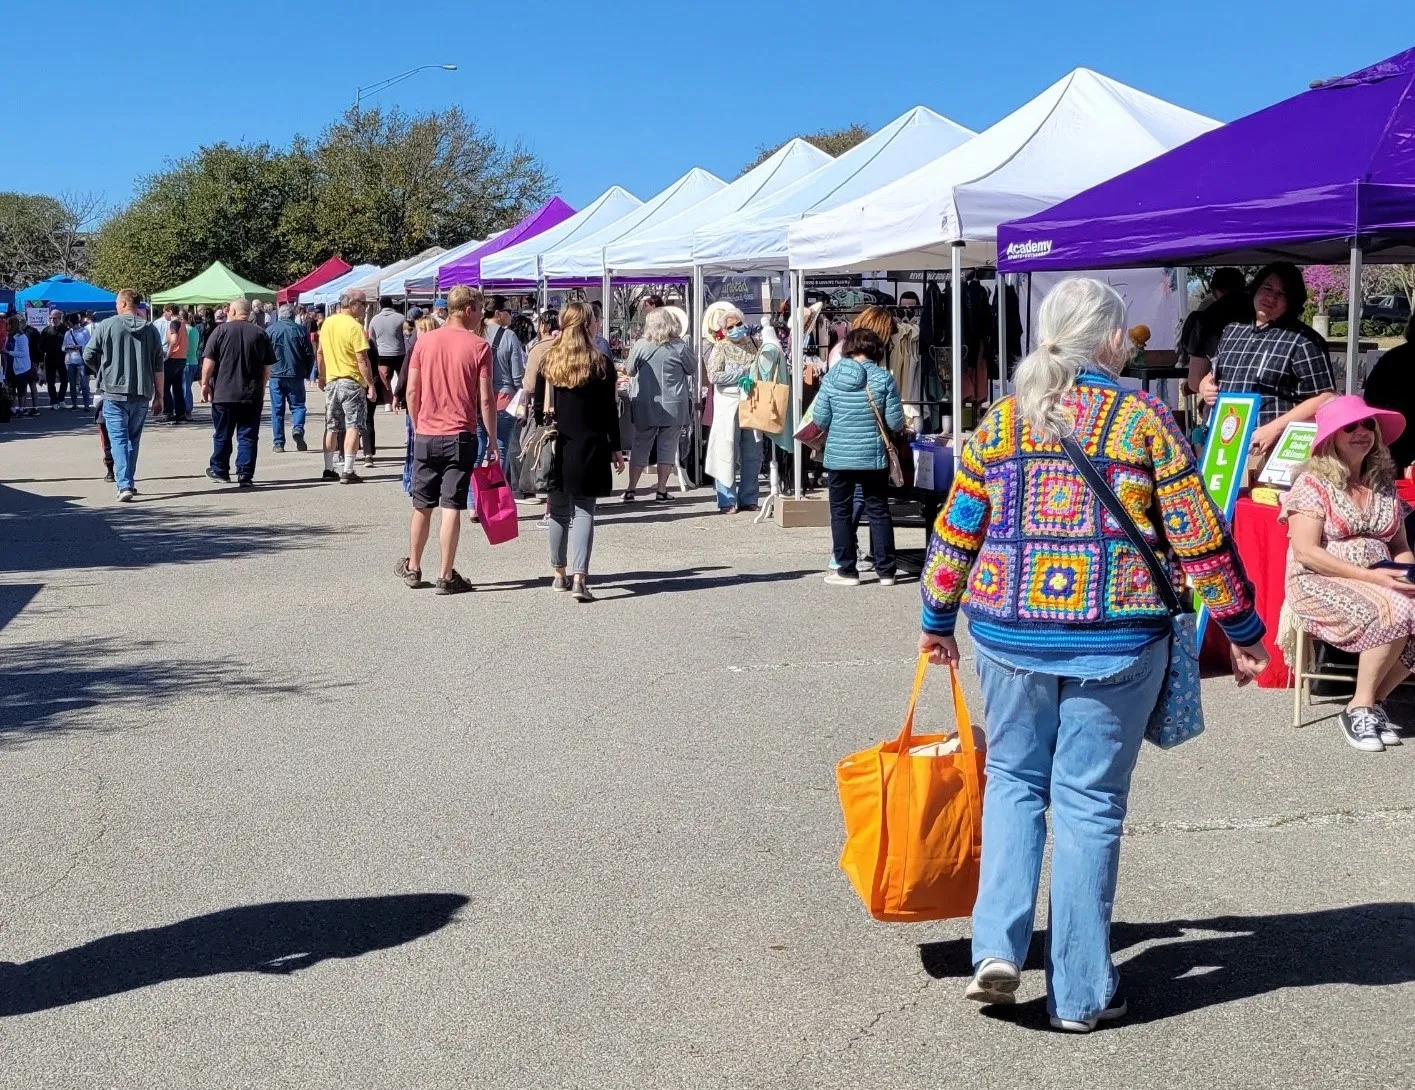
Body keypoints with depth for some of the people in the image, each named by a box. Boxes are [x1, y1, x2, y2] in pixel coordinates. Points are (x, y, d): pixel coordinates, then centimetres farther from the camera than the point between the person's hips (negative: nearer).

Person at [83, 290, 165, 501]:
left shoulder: (106, 325, -5)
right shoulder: (150, 329, 5)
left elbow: (88, 355, -2)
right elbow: (158, 366, 5)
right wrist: (159, 396, 11)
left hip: (113, 391, -3)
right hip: (141, 394, 3)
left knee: (118, 439, -4)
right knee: (133, 438, 16)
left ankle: (124, 485, -15)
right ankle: (128, 482, 23)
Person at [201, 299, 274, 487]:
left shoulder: (222, 330, -3)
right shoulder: (260, 333, 4)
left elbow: (209, 360, -7)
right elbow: (268, 366, 6)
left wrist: (205, 383, 2)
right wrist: (261, 386, 18)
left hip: (224, 393, -1)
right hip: (252, 394, 1)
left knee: (222, 435, 12)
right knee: (248, 436, 3)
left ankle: (220, 470, 23)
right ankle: (245, 475, -2)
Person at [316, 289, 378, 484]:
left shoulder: (327, 323, 7)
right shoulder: (355, 327, -15)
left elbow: (320, 353, 15)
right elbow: (362, 360, -17)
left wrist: (322, 377, 25)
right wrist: (371, 385, -14)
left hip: (331, 381, 7)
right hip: (352, 382, -7)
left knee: (332, 427, 14)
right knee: (353, 426, -4)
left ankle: (328, 469, 17)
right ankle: (348, 472, -9)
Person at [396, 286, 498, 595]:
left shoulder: (424, 341, 4)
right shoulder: (479, 346, -6)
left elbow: (411, 391, 5)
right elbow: (486, 399, -8)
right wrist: (492, 442, -1)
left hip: (426, 434, 3)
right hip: (460, 436, -3)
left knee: (422, 506, 15)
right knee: (451, 507, -1)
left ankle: (413, 568, 27)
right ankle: (446, 576, 2)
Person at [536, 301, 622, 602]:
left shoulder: (548, 362, 3)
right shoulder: (601, 363, -4)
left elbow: (539, 407, 5)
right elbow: (609, 410, -3)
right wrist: (614, 448, 4)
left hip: (556, 449, 2)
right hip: (590, 448, -2)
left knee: (559, 511, 13)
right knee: (584, 512, -1)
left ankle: (560, 572, 22)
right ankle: (579, 577, -14)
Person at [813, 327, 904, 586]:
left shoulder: (832, 377, -4)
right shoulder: (884, 379, -8)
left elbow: (820, 419, -2)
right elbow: (895, 423, -7)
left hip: (838, 455, 0)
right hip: (874, 457, 0)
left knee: (841, 512, 10)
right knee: (878, 512, 11)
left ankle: (847, 570, 11)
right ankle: (886, 570, 14)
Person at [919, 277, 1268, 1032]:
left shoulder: (1000, 421, 5)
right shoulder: (1143, 418, -3)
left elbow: (955, 531, 8)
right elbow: (1198, 536, -3)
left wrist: (936, 621, 21)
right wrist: (1243, 629, 7)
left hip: (1011, 631, 2)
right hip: (1114, 637, -2)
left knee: (1014, 780, 18)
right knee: (1090, 801, 6)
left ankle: (998, 945, 4)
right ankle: (1079, 993, 14)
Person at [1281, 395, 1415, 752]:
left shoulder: (1383, 484, 14)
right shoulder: (1313, 483, -5)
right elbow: (1305, 553, -14)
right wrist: (1369, 576, -19)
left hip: (1380, 583, 6)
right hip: (1320, 584, -6)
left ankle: (1373, 700, -7)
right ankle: (1360, 709, -14)